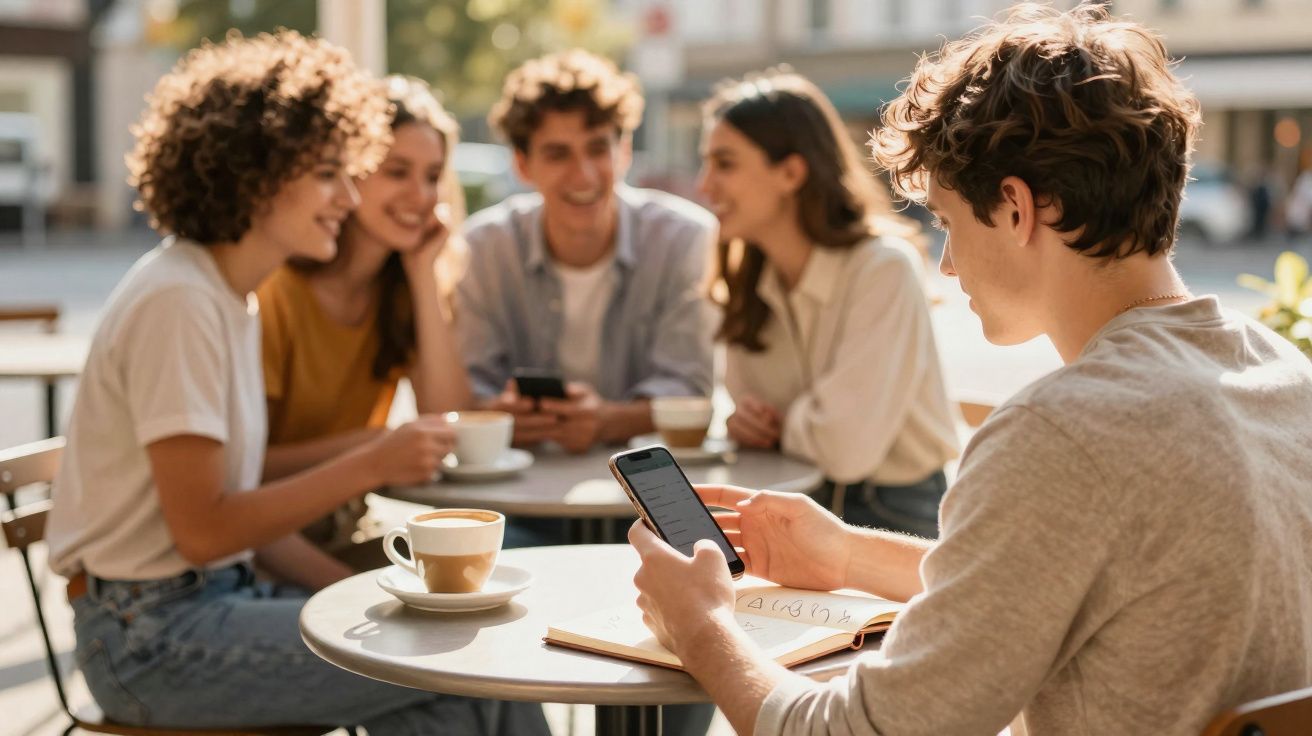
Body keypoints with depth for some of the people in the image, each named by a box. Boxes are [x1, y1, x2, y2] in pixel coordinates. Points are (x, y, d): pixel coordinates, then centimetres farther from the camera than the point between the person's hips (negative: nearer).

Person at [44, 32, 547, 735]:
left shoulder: (230, 296, 11)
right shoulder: (177, 303, -17)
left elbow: (239, 513, 11)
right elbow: (201, 530, -19)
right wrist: (369, 466, -17)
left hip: (216, 594, 8)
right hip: (153, 632, -8)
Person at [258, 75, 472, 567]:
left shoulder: (401, 285, 5)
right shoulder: (274, 290, -16)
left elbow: (448, 427, -7)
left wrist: (424, 275, -9)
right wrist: (372, 443, -29)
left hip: (347, 536, 6)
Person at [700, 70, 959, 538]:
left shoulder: (885, 269, -20)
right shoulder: (748, 282, 3)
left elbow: (846, 447, -28)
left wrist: (777, 425, -8)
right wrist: (743, 422, -11)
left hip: (897, 517, -6)